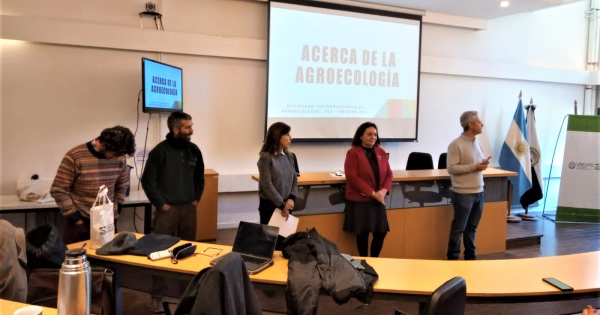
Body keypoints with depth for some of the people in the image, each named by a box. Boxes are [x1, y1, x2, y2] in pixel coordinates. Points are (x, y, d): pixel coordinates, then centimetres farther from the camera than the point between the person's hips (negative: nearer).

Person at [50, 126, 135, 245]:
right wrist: (75, 218, -9)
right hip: (80, 222, -3)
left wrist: (116, 212, 8)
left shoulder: (119, 158, -1)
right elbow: (58, 191, -9)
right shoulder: (75, 157, -13)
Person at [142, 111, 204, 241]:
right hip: (167, 208, -4)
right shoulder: (160, 151, -10)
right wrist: (161, 204, -8)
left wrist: (196, 199, 9)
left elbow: (199, 177, 17)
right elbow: (148, 181, -8)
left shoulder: (194, 150, 5)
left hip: (189, 207, 4)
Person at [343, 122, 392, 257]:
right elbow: (352, 177, -15)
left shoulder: (381, 152, 10)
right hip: (360, 200, -5)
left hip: (378, 199, 5)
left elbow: (388, 174, 9)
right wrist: (372, 193, -18)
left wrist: (384, 190, -11)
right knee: (363, 233, 3)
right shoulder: (353, 153, -7)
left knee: (381, 232, 6)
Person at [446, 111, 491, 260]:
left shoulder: (477, 143, 11)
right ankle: (453, 257, 13)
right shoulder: (456, 144, -13)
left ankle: (470, 256, 26)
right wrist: (474, 167, -19)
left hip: (479, 192, 7)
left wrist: (484, 164, -3)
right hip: (463, 194, -7)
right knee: (459, 228, 1)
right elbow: (451, 168, -18)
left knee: (472, 227, 15)